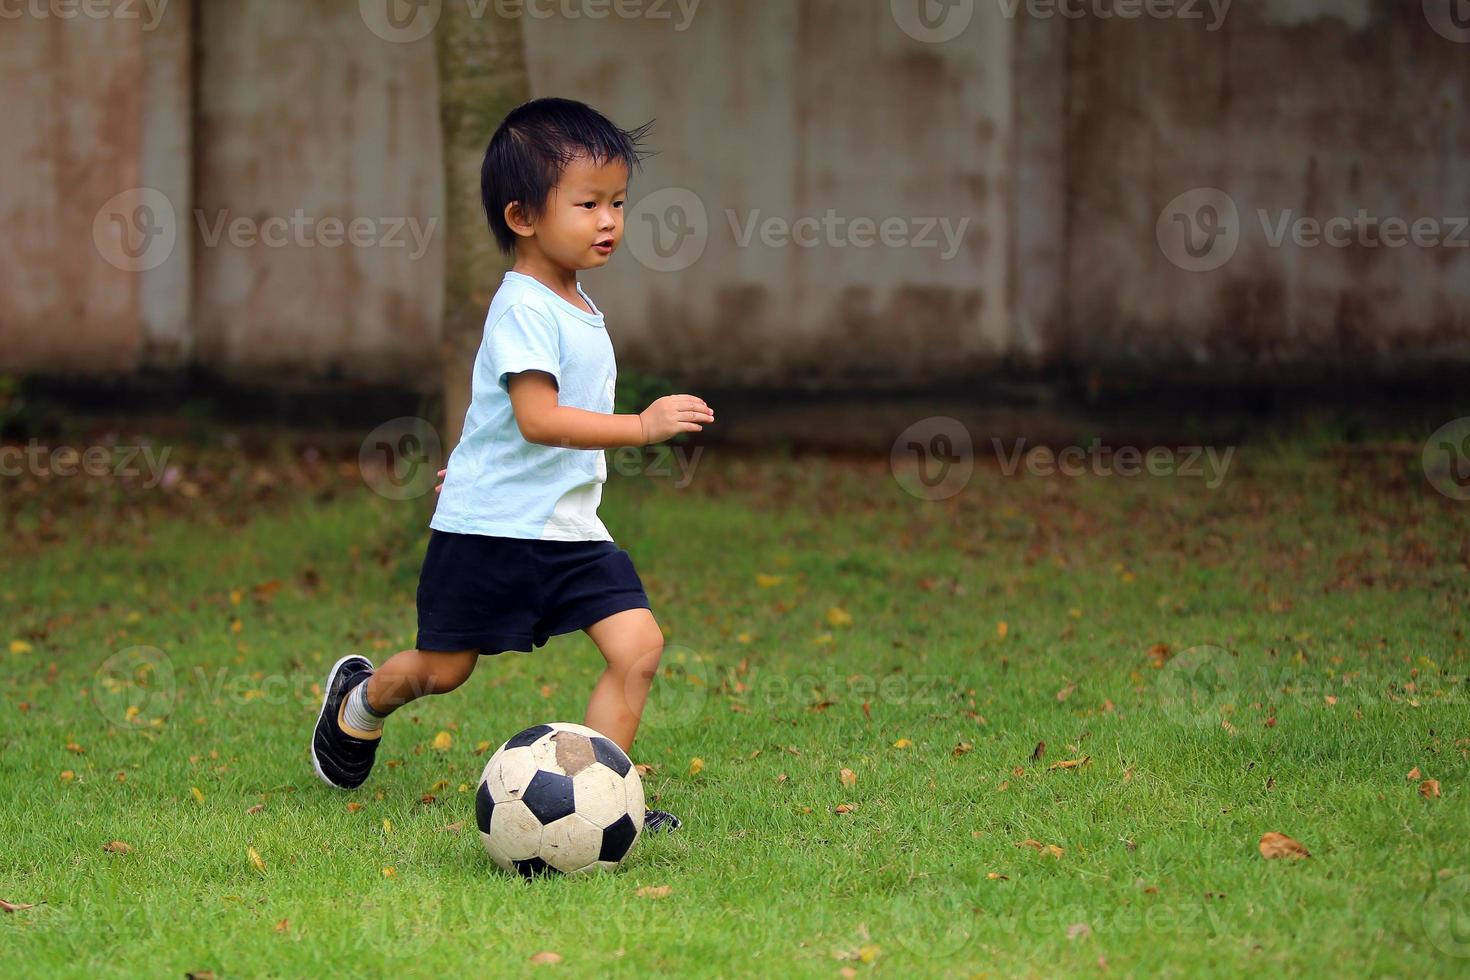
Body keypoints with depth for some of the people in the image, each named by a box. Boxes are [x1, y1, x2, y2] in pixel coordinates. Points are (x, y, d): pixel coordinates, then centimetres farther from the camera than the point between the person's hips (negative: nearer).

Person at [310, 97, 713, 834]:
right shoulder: (523, 310, -19)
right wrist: (641, 427, -35)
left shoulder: (575, 306, 11)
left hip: (571, 530, 8)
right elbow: (538, 418, -30)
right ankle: (360, 703, 39)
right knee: (443, 669, 8)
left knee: (638, 644, -9)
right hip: (492, 526, -8)